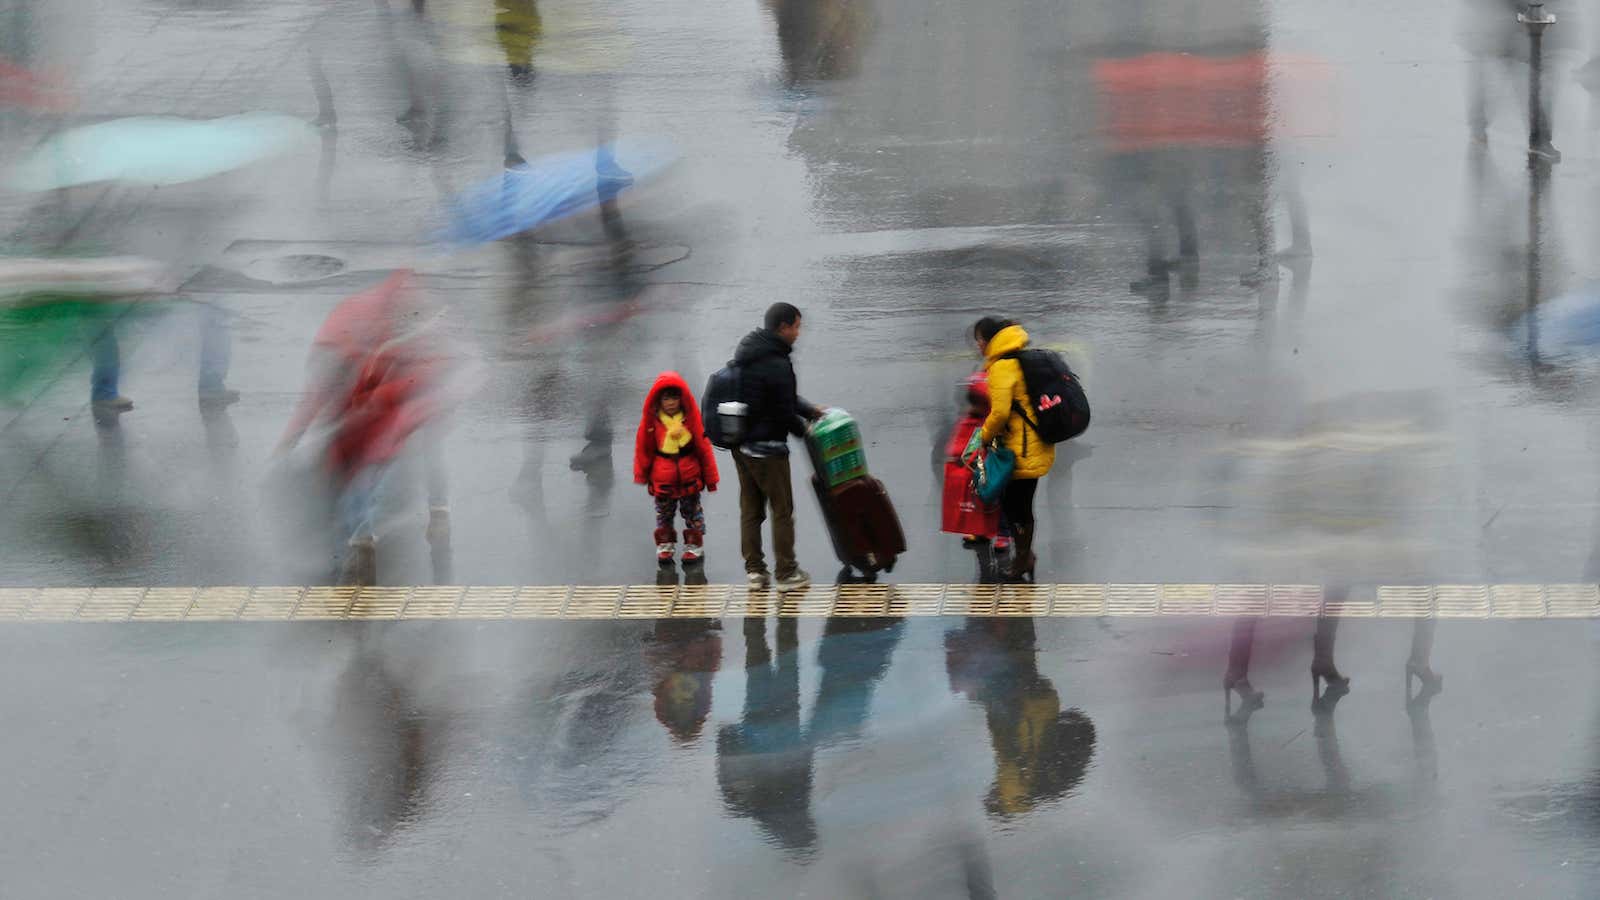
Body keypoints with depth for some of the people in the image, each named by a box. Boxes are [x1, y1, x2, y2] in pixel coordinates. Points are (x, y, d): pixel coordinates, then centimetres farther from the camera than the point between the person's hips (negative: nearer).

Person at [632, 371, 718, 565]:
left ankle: (693, 546, 23)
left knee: (692, 511, 11)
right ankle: (665, 545, 26)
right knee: (664, 513, 12)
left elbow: (703, 446, -2)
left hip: (689, 475, 0)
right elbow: (644, 448, 2)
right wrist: (641, 474, 4)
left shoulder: (691, 417, -8)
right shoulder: (652, 420, -8)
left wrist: (710, 476, 0)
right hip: (662, 478, 0)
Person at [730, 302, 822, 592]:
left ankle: (754, 570, 20)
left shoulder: (746, 353, 7)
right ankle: (787, 574, 10)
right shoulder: (777, 365, -22)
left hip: (741, 445, 8)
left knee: (750, 509, 15)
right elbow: (785, 412, -18)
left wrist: (809, 410, 15)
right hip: (767, 448, -8)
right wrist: (803, 430, 2)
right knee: (782, 510, 4)